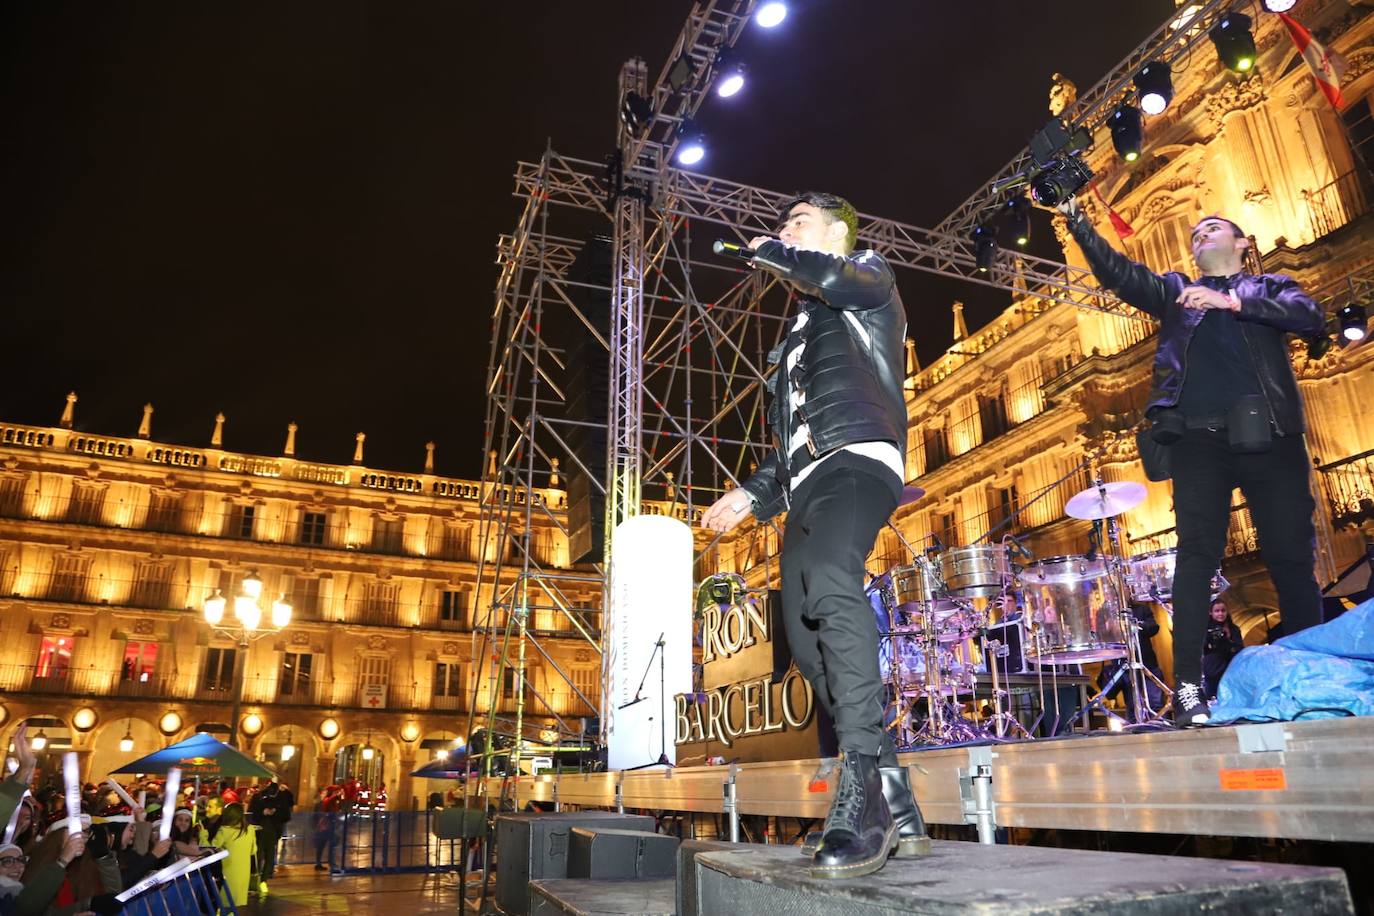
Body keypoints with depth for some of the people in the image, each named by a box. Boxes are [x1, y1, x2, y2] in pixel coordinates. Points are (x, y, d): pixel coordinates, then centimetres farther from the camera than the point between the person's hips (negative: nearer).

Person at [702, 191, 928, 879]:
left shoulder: (870, 276, 16)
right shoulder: (800, 331, 36)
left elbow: (837, 279, -12)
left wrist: (770, 252, 7)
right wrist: (752, 494, 24)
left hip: (857, 458, -8)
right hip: (807, 480, 9)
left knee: (830, 578, -35)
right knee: (809, 642, -3)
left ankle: (863, 793, -38)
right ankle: (897, 812, -1)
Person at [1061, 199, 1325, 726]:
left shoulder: (1270, 287, 21)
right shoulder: (1175, 291, 23)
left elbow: (1311, 318, 1)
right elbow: (1116, 271, 9)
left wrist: (1233, 302, -11)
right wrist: (1076, 220, -2)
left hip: (1269, 436, 1)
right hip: (1199, 439, 0)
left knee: (1292, 560, 0)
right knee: (1196, 558, -9)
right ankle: (1188, 689, -11)